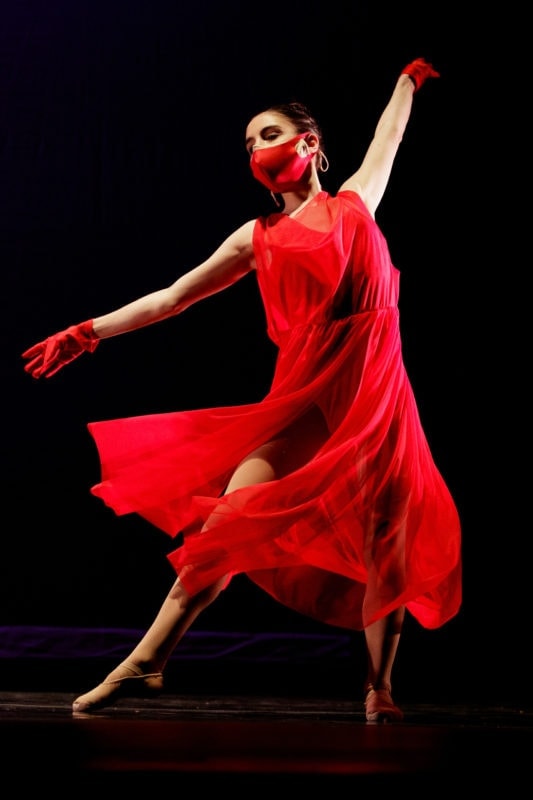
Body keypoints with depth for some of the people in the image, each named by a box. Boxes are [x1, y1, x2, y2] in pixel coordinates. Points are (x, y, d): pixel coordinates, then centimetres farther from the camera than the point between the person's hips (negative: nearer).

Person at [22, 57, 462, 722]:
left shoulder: (355, 200, 15)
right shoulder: (259, 238, 16)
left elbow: (389, 135, 32)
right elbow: (172, 297, 16)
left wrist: (410, 76, 46)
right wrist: (87, 333, 13)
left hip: (375, 388, 0)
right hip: (304, 392, 0)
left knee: (385, 540, -4)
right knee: (230, 518, -11)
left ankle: (379, 690, 7)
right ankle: (146, 661, -10)